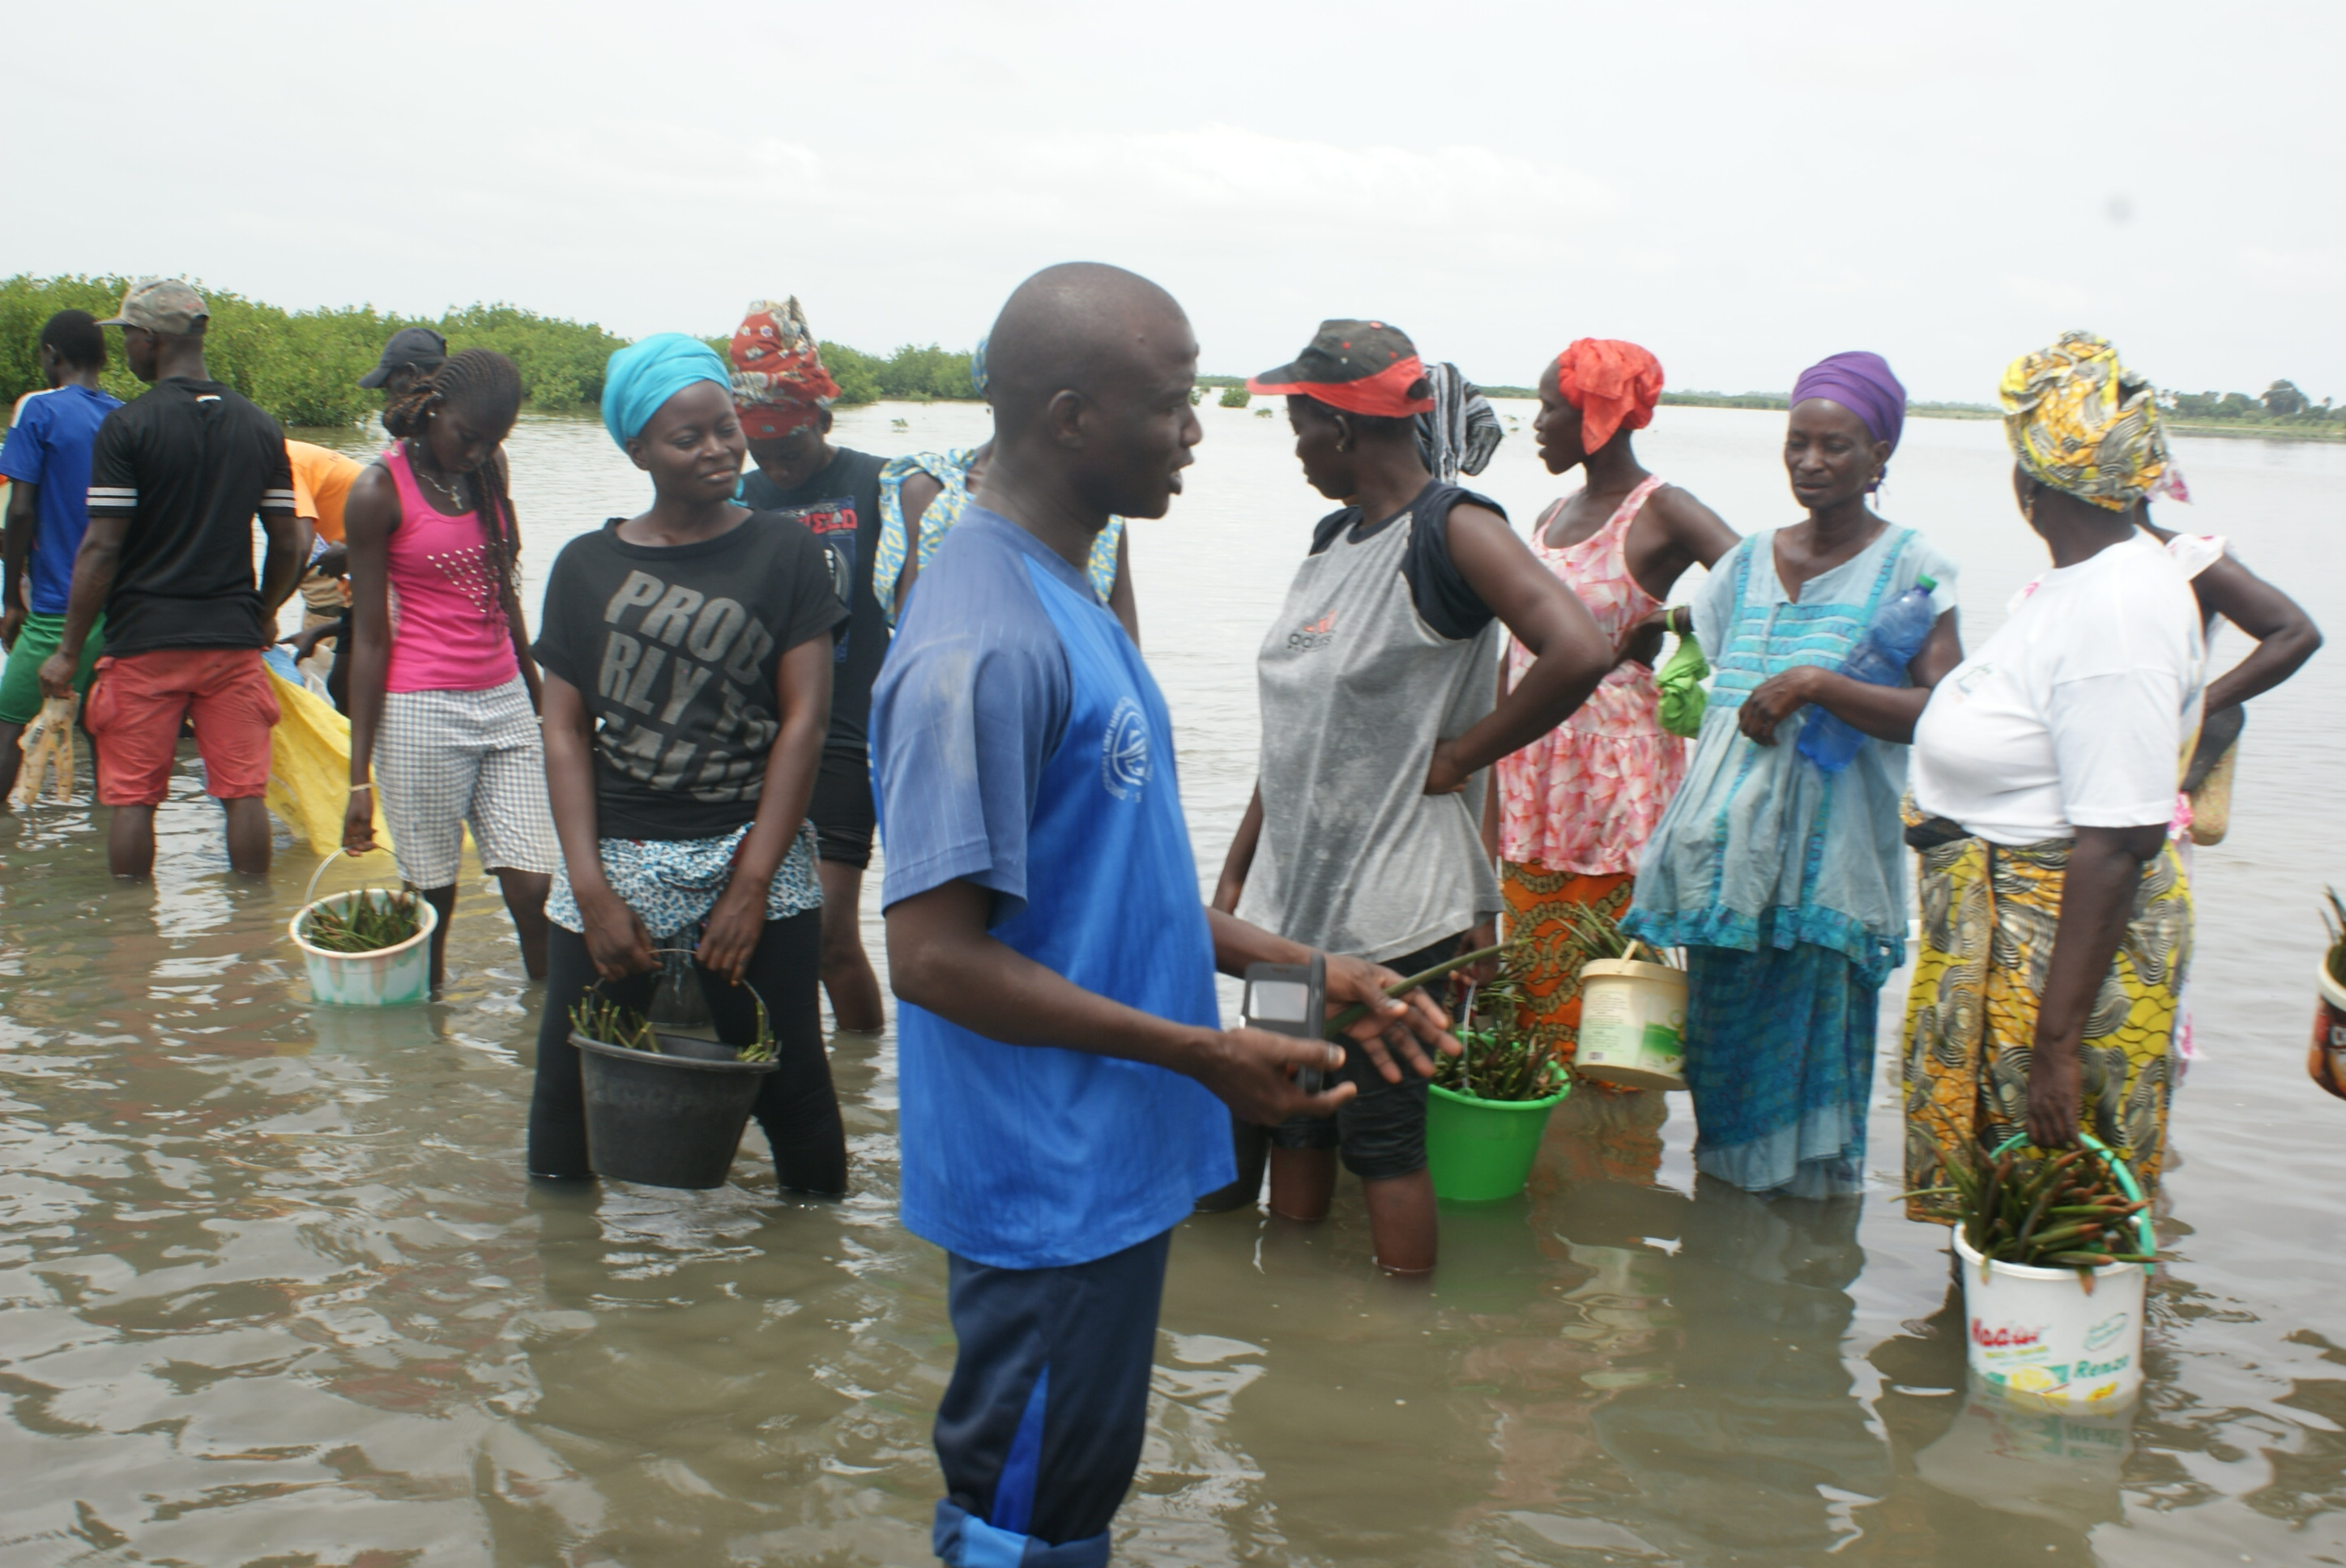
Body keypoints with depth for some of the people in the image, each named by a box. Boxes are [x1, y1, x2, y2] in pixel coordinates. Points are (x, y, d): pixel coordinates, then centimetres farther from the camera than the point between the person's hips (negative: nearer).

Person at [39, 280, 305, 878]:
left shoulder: (127, 426, -8)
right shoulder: (261, 428, 5)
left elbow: (102, 548, -11)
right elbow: (288, 543, 8)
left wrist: (68, 651, -5)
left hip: (146, 639, -4)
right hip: (233, 637, 4)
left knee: (132, 796, 5)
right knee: (243, 791, 6)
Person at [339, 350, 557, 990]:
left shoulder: (484, 477, 10)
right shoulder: (380, 491, -6)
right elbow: (369, 636, -7)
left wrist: (539, 699, 26)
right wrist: (360, 775, -8)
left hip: (505, 703, 5)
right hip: (422, 715, -5)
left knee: (535, 890, -3)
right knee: (432, 902, 2)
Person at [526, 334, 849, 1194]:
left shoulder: (783, 552, 3)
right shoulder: (587, 566, 8)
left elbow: (804, 720, -3)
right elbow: (564, 729, 5)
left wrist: (751, 885, -8)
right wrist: (592, 890, -5)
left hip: (754, 857, -2)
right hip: (617, 861, 2)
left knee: (788, 1085, -1)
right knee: (570, 1098, 4)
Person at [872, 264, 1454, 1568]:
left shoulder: (1070, 601, 9)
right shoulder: (981, 647, -23)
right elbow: (937, 955, -25)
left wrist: (1301, 967, 7)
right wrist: (1202, 1055, -21)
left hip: (1113, 1163, 9)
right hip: (1048, 1182, -9)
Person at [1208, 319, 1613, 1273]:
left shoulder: (1452, 530, -13)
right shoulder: (1334, 539, 11)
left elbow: (1579, 653, -29)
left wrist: (1457, 755, -18)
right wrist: (1237, 874, 14)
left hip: (1396, 910, -8)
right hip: (1295, 897, 8)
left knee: (1383, 1139, 3)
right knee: (1293, 1127, 16)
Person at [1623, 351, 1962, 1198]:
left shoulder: (1907, 566, -2)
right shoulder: (1748, 561, 13)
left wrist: (1814, 684, -22)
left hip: (1828, 850, -5)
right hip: (1728, 838, 5)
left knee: (1811, 1040, -1)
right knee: (1722, 1031, 9)